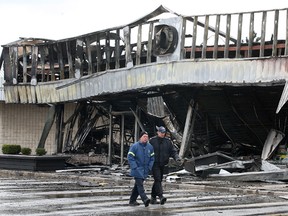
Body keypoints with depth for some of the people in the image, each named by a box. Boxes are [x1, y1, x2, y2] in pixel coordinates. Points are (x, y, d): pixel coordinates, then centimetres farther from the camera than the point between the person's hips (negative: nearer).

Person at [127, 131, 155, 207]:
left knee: (137, 185, 10)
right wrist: (135, 167, -14)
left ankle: (132, 200, 18)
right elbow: (130, 157, -8)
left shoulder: (150, 147, 8)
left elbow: (152, 158, 14)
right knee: (140, 184, -15)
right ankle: (145, 199, -24)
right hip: (137, 170, -6)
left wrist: (150, 167, 3)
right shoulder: (134, 146, -8)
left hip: (145, 171, 6)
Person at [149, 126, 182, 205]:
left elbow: (173, 151, 5)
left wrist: (177, 158, -13)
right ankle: (161, 196, -26)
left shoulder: (168, 141, 6)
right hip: (154, 164, -5)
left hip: (162, 164, 5)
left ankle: (153, 198, 20)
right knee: (157, 180, -17)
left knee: (158, 180, 10)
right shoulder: (152, 140, -4)